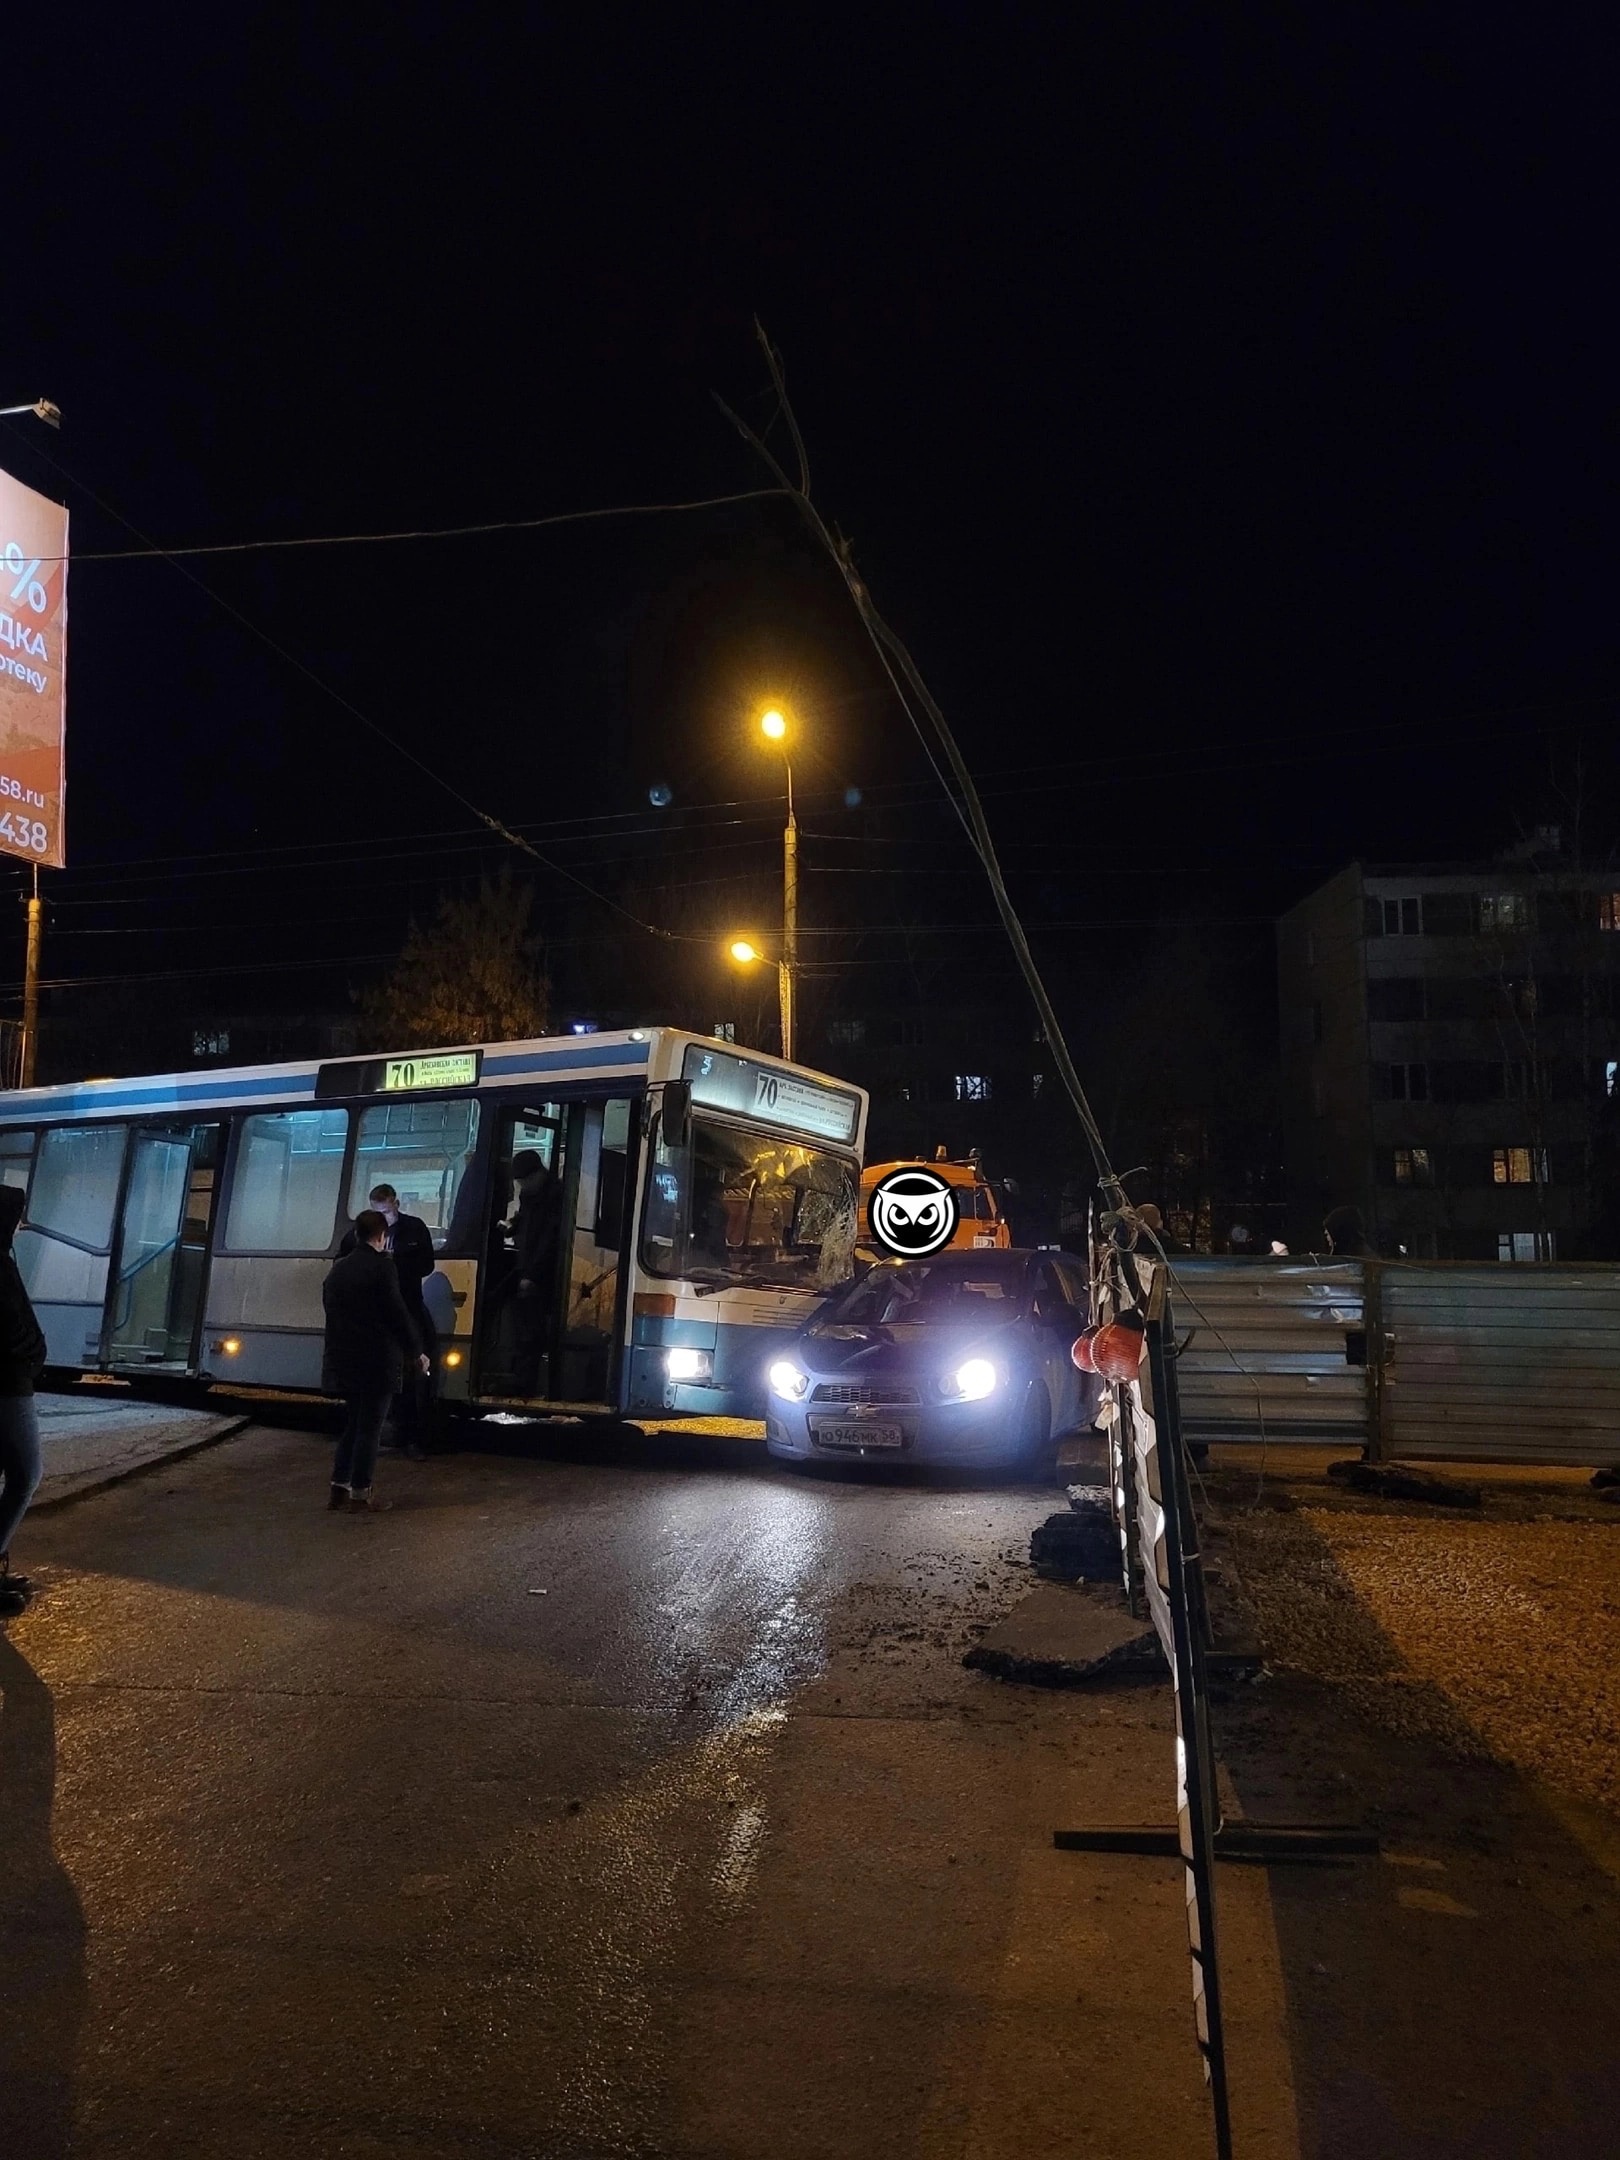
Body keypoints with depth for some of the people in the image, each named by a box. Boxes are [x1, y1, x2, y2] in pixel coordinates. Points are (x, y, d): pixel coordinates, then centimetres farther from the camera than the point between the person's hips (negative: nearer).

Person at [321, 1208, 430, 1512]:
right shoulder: (382, 1267, -12)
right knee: (370, 1427, 1)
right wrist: (416, 1351, -3)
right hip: (377, 1361, -7)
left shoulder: (338, 1269, 10)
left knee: (353, 1423, 17)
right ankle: (360, 1495, 4)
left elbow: (332, 1311, 14)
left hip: (345, 1361, 7)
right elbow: (398, 1313, -13)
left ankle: (339, 1488, 17)